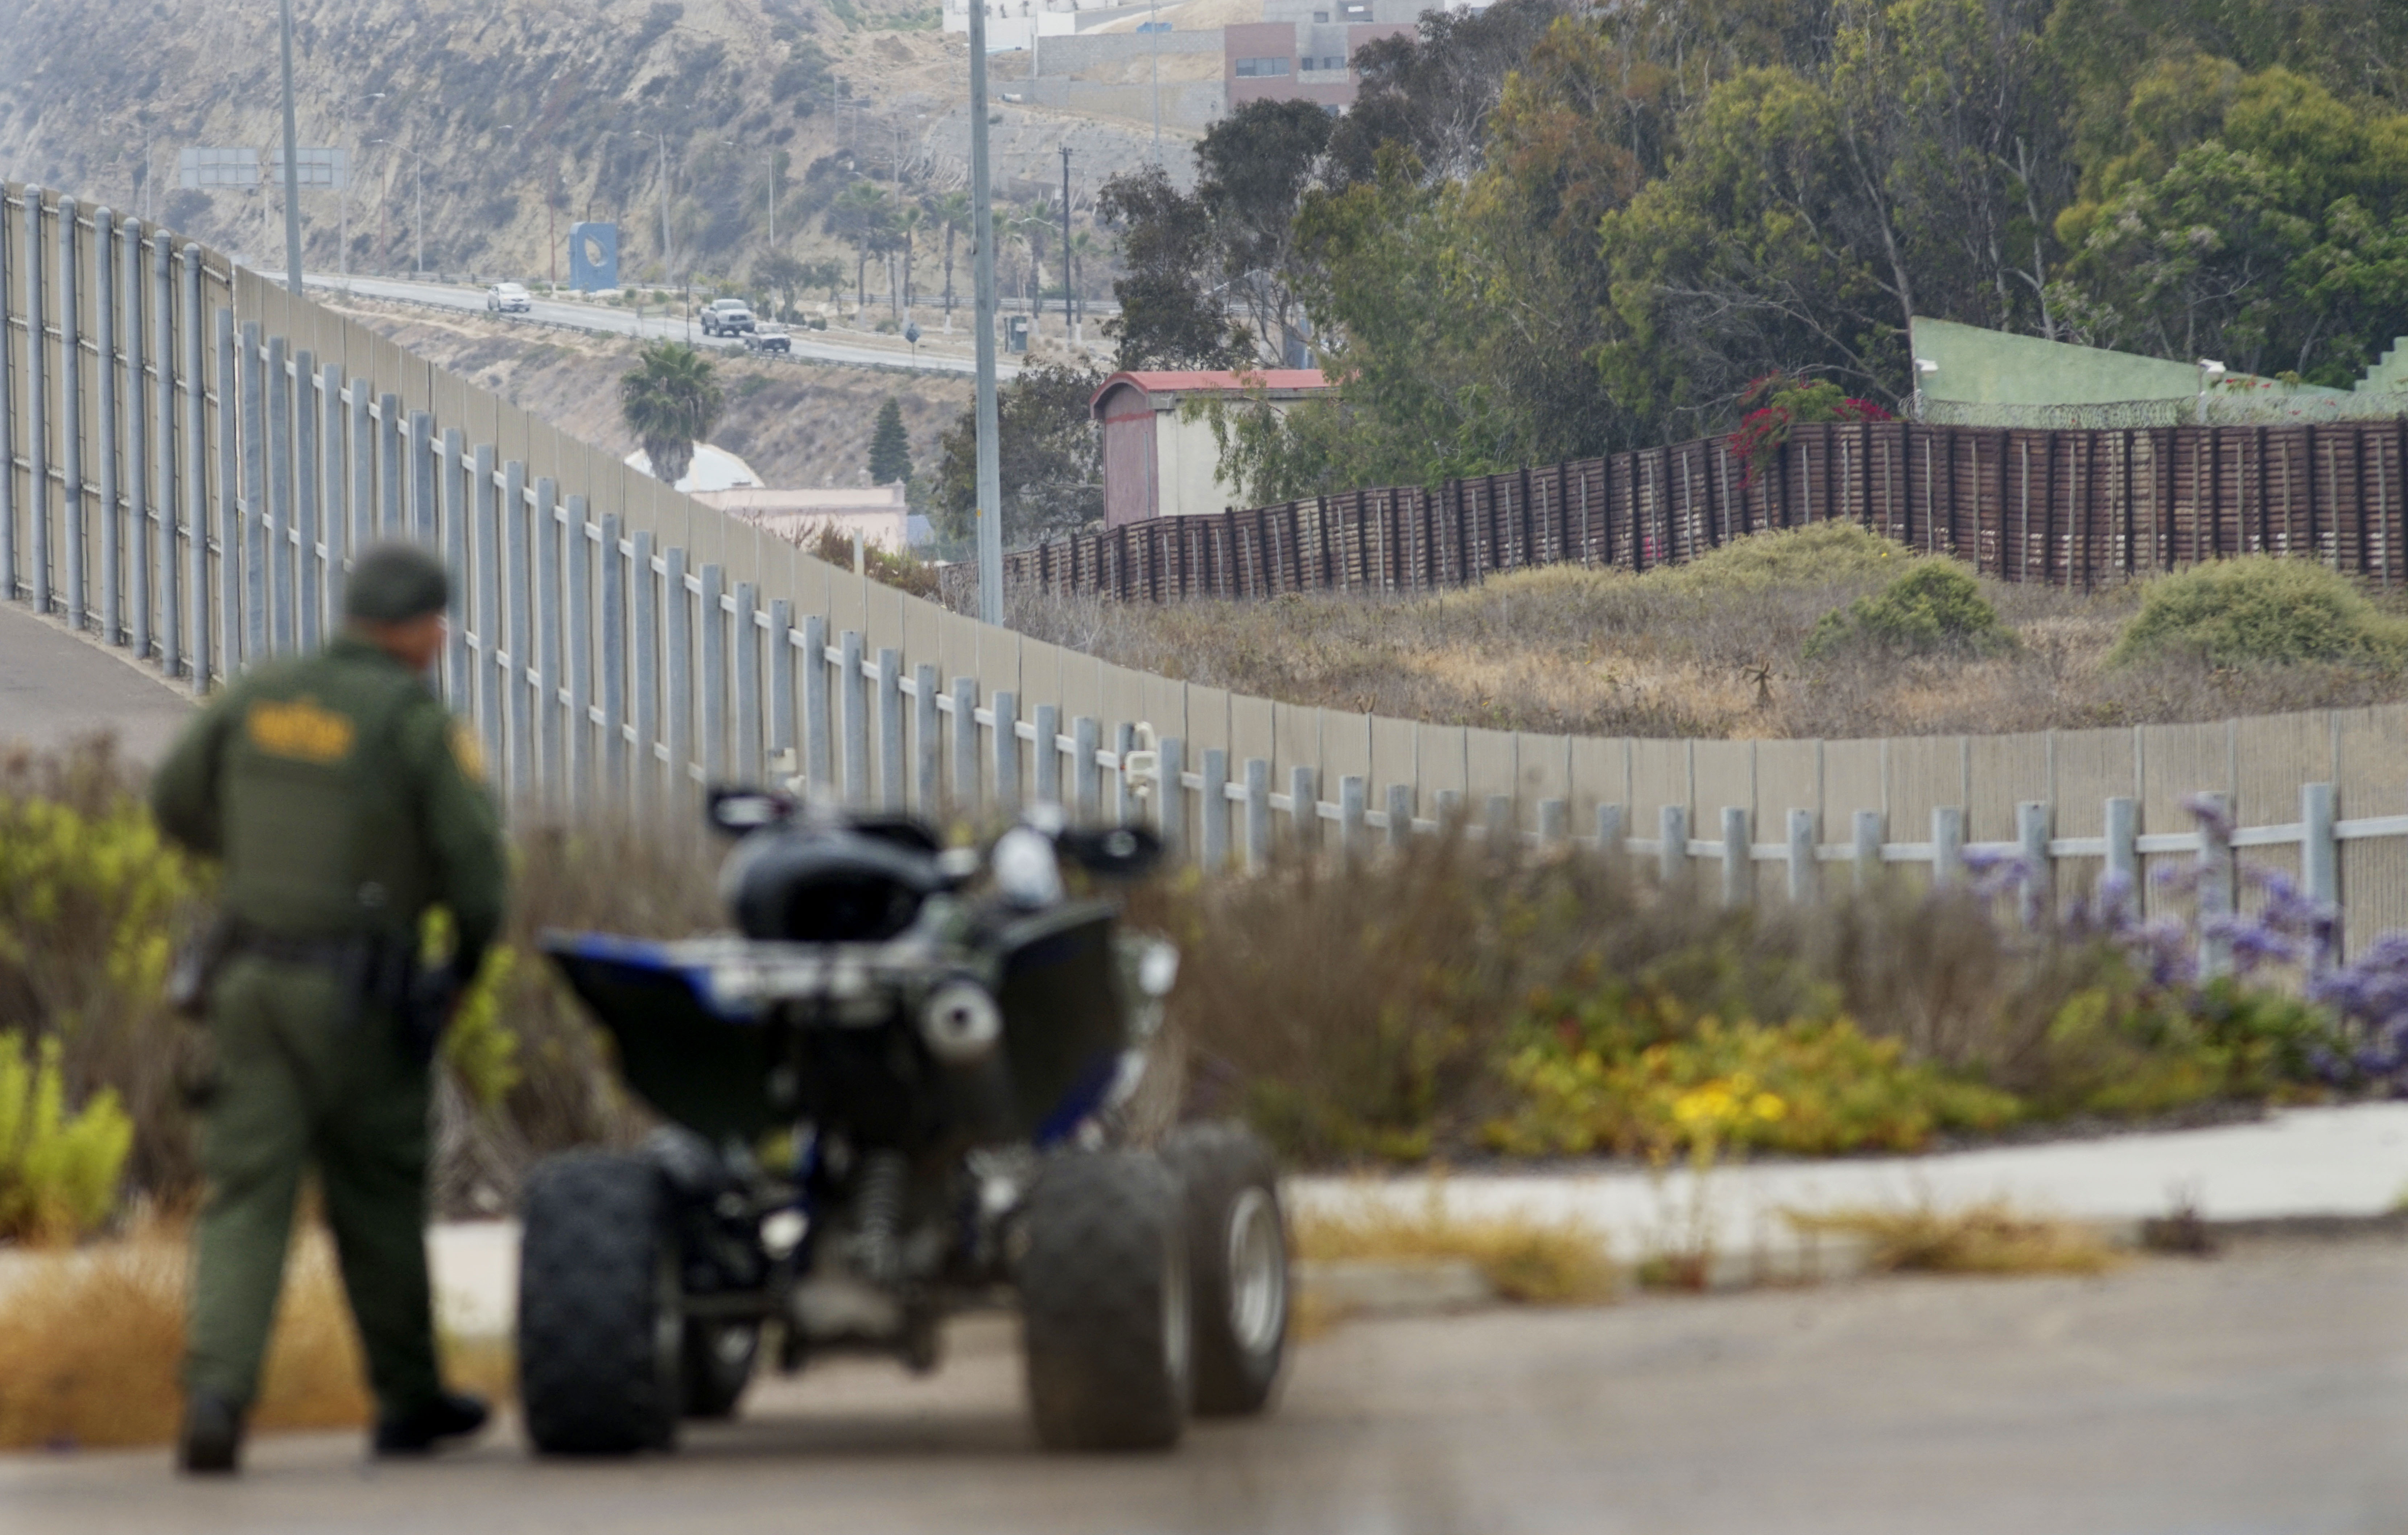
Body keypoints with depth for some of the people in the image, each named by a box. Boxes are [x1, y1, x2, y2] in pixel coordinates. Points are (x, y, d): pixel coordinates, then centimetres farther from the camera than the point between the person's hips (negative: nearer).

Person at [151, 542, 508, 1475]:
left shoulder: (261, 696, 5)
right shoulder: (417, 724, -10)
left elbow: (177, 803, 16)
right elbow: (474, 859, -14)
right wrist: (469, 959, 5)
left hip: (253, 976, 3)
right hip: (356, 996, -3)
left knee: (246, 1200, -1)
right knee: (378, 1194, 13)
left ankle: (215, 1395, -19)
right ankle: (406, 1400, 26)